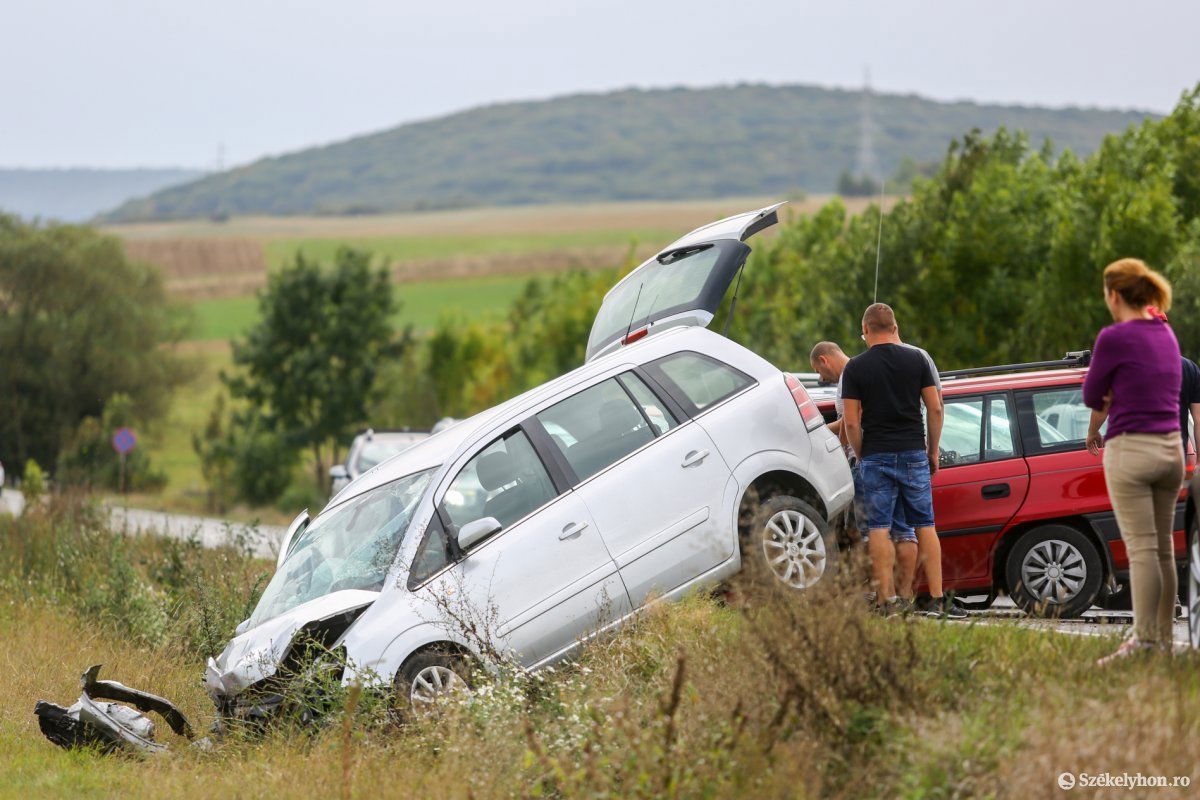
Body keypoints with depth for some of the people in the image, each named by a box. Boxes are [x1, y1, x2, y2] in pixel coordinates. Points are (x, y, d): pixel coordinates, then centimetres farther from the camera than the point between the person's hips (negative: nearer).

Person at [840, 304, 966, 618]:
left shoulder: (855, 367, -3)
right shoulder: (917, 359, 3)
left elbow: (851, 421, -5)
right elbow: (935, 408, 2)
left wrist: (860, 456, 8)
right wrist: (933, 450, 12)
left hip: (876, 455, -2)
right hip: (913, 453, 2)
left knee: (879, 529, 1)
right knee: (925, 526, 6)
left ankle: (886, 600, -3)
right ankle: (937, 599, 2)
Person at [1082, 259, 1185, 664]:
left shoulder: (1114, 337, -11)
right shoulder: (1167, 335, 11)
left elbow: (1092, 396, -1)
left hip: (1131, 449, -7)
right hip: (1171, 449, 7)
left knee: (1141, 549, -8)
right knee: (1164, 549, 11)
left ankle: (1144, 642, -10)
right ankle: (1164, 639, 15)